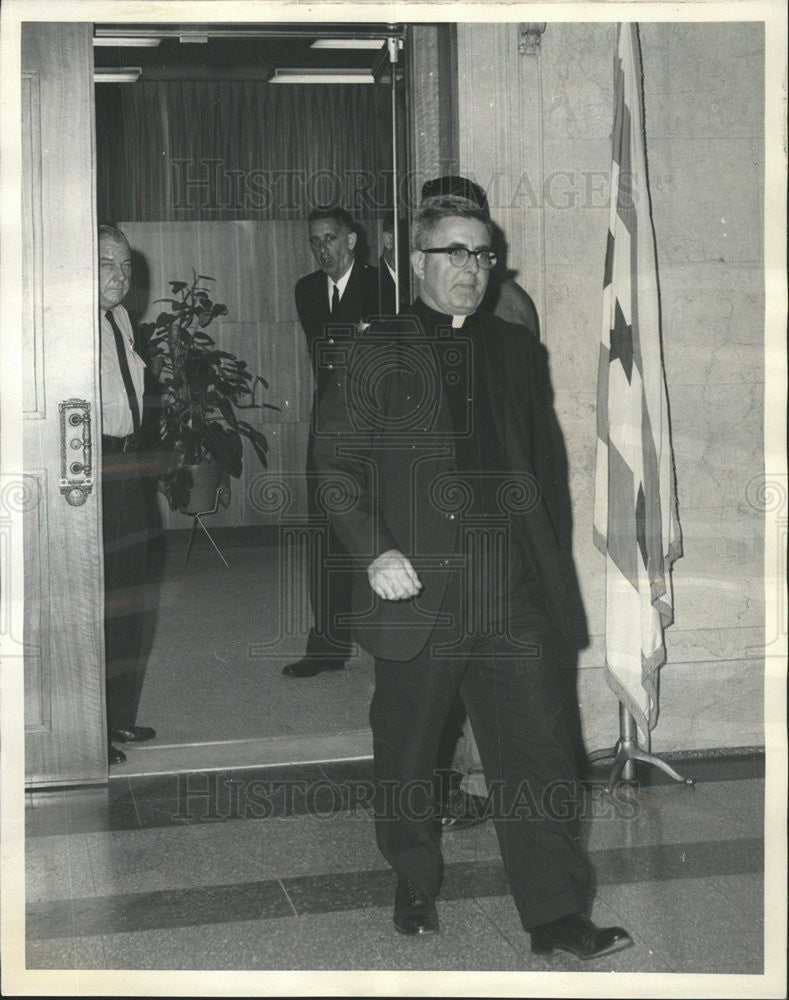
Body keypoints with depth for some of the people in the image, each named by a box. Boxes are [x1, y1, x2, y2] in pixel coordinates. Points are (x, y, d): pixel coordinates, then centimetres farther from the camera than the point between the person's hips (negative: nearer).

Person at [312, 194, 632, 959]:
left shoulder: (517, 353, 14)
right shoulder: (374, 355, 4)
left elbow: (548, 467, 18)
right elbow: (334, 462, 0)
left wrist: (555, 568, 11)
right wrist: (373, 552, -13)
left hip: (516, 600, 2)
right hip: (417, 596, -2)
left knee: (538, 754, 0)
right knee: (406, 755, 11)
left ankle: (557, 916, 7)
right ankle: (415, 889, 30)